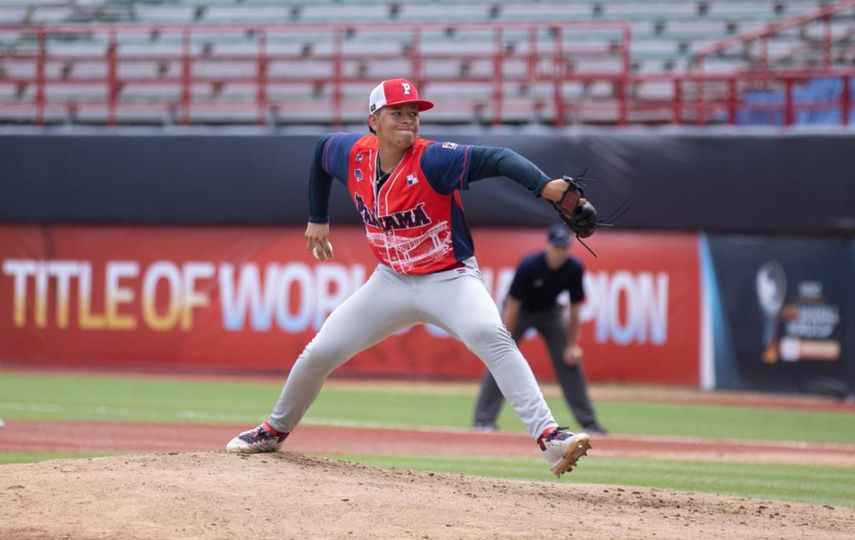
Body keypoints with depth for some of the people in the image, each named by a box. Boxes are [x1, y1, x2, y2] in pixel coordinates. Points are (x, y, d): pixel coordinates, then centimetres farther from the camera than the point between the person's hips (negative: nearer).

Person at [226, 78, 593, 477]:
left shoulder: (432, 160, -25)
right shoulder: (353, 154, -9)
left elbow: (496, 159, -40)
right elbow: (321, 149, 16)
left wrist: (544, 186, -57)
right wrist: (317, 218, 20)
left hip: (450, 279, -5)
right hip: (392, 281, 5)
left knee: (491, 337, -34)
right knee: (319, 353, 5)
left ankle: (549, 438, -41)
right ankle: (275, 431, 32)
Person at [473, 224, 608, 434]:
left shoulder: (574, 269, -21)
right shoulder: (528, 266, -31)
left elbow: (574, 309, -11)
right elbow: (513, 305, -25)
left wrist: (572, 345, -11)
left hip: (550, 312, 3)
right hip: (522, 310, -3)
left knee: (570, 361, -3)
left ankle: (588, 422, 4)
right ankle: (484, 420, -11)